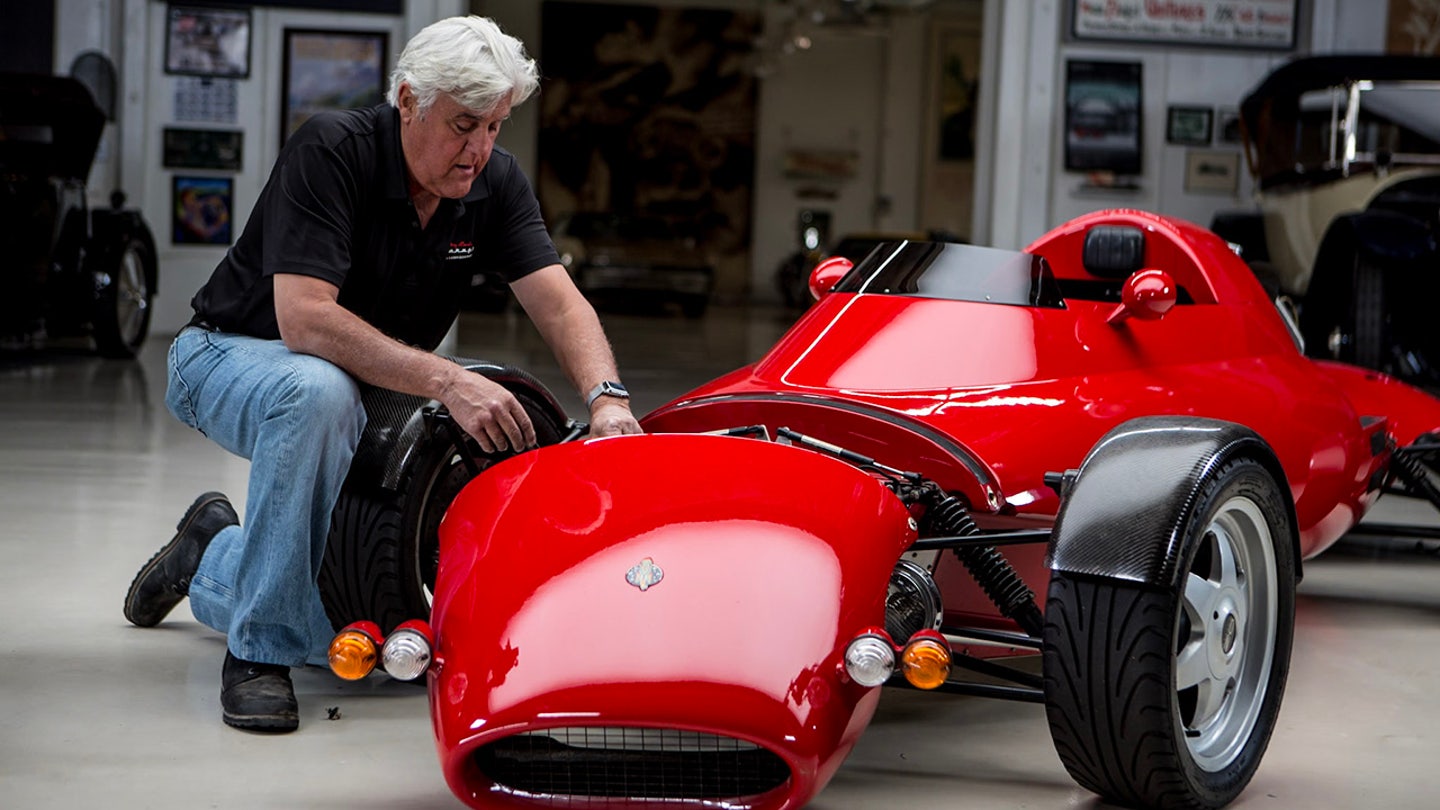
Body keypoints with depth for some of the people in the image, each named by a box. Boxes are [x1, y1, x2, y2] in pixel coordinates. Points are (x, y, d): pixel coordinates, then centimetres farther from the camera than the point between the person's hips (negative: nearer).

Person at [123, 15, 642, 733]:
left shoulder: (495, 182, -7)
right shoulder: (331, 151, -26)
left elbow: (559, 302, -15)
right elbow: (304, 318, -35)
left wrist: (607, 398, -36)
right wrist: (448, 382, -43)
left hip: (371, 391, 6)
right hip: (231, 355, -6)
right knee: (318, 390, -43)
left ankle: (213, 555, 27)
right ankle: (258, 649, -27)